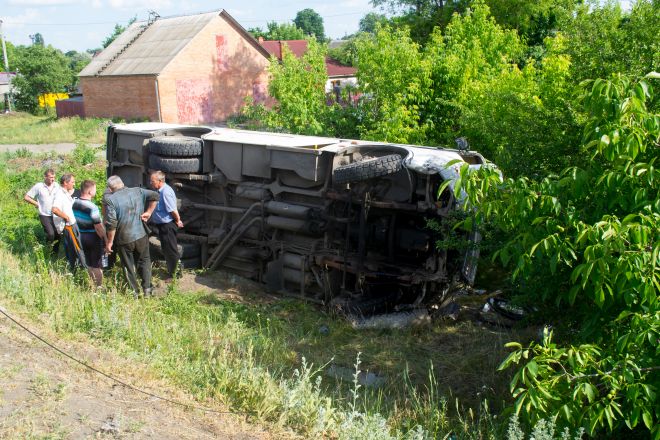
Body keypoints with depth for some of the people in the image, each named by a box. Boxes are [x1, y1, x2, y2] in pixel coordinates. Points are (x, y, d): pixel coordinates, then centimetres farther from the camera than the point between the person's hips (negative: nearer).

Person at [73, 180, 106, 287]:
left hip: (82, 237, 7)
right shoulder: (92, 207, -24)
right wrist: (105, 241, -15)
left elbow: (76, 220, 9)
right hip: (93, 238, -7)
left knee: (89, 264, 18)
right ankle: (99, 287, 15)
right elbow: (98, 227, -23)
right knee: (97, 265, 7)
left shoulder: (75, 203, -2)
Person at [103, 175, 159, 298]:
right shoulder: (137, 191, -2)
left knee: (128, 266, 15)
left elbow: (111, 224, -17)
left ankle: (135, 292, 23)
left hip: (124, 238, -3)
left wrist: (109, 242, -9)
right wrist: (148, 212, -1)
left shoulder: (110, 199, -13)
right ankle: (147, 289, 19)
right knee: (144, 261, 21)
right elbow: (155, 196, -7)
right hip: (141, 235, 3)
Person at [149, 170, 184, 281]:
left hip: (167, 225, -10)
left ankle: (172, 274, 17)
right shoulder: (160, 191, 4)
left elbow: (173, 210, -25)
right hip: (161, 224, 10)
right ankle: (170, 269, 36)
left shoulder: (166, 192, -26)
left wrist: (178, 221, -12)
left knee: (171, 250, 4)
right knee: (165, 248, 21)